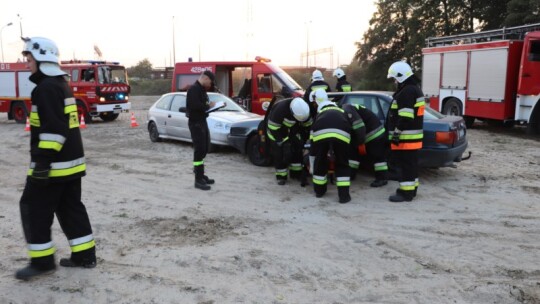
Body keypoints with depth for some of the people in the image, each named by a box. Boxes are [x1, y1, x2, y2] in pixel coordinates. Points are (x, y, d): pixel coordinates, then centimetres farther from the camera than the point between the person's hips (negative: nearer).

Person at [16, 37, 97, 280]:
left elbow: (53, 128, -25)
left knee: (34, 208, 2)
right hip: (71, 161, 10)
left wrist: (43, 161, -24)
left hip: (54, 163, -10)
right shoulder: (61, 85, 16)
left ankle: (42, 261, 9)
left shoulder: (47, 88, -16)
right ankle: (84, 255, 18)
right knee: (71, 208, 13)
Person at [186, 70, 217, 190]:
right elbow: (195, 105, -28)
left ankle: (200, 175, 26)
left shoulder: (202, 89, 17)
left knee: (204, 149, 15)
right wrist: (208, 106, -14)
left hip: (202, 121, 10)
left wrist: (211, 105, -2)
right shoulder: (194, 89, -15)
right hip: (195, 123, -10)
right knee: (199, 150, -10)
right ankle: (198, 180, -7)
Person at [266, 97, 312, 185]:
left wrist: (303, 139, -4)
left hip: (291, 131, 5)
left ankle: (296, 173, 14)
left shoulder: (304, 109, -21)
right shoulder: (280, 109, -38)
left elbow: (307, 125, -4)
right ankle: (281, 176, 3)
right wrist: (284, 142, -26)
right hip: (277, 130, -5)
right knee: (280, 154, -10)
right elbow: (273, 128, -30)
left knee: (297, 150, 0)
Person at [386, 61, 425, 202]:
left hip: (406, 136, -11)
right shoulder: (414, 89, 18)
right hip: (411, 135, 11)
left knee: (406, 164, -7)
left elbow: (405, 117, -24)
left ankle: (406, 192, -3)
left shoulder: (407, 91, -18)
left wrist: (397, 133, -21)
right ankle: (411, 189, 24)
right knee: (410, 163, 16)